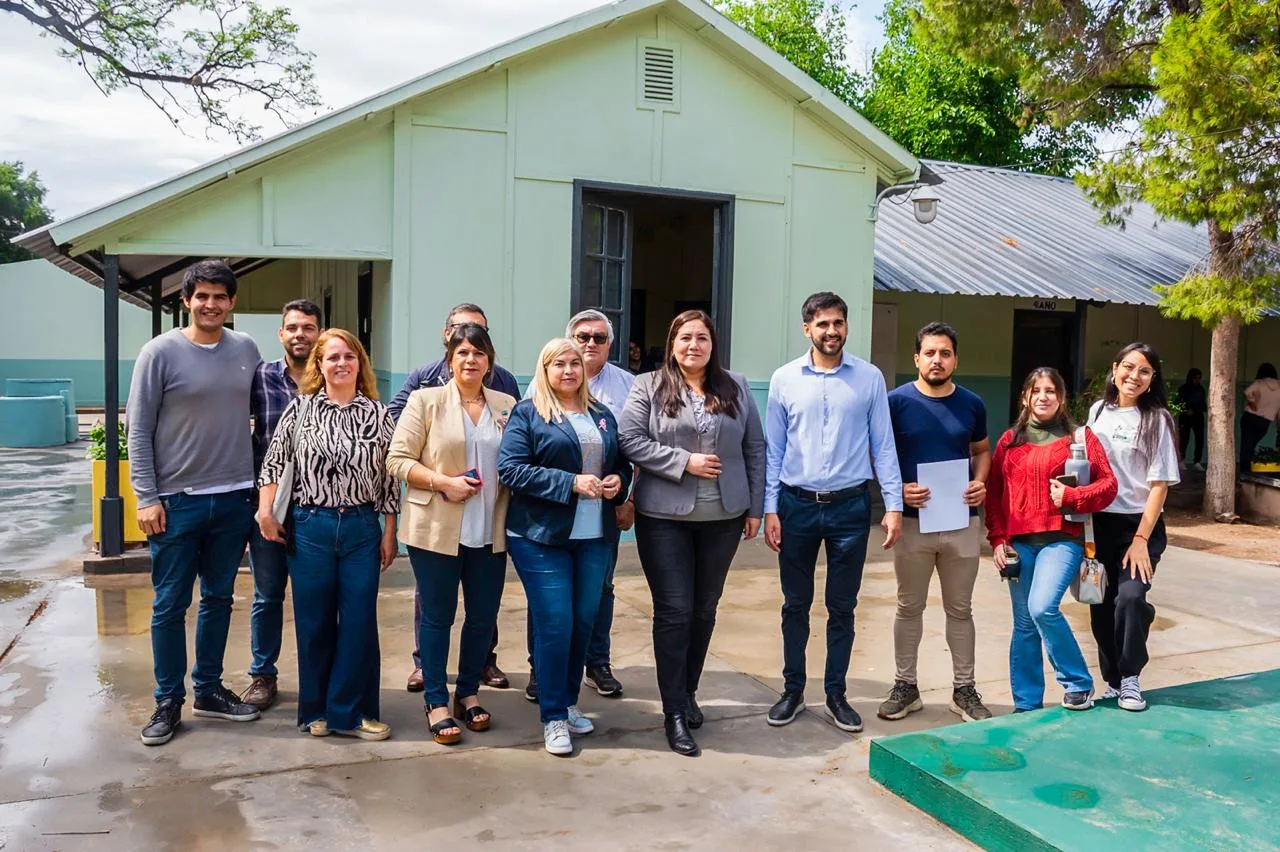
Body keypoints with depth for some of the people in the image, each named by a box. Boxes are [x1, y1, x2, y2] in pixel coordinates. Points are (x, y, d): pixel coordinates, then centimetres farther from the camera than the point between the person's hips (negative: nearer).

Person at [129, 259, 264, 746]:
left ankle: (209, 690, 27)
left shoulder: (246, 350, 4)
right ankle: (168, 701, 18)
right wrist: (147, 498, -10)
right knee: (170, 605, 4)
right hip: (177, 501, -3)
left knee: (219, 598, 14)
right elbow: (139, 430, -6)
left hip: (235, 499, 4)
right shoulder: (161, 352, -7)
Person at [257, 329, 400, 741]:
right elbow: (273, 462, 6)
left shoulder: (378, 414, 3)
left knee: (359, 622, 2)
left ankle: (349, 711, 15)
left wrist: (389, 533, 2)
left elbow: (389, 479, 4)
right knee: (314, 622, 7)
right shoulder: (300, 408, 2)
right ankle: (316, 711, 22)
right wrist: (265, 512, -3)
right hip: (310, 526, 0)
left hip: (362, 528, 1)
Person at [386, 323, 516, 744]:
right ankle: (436, 702, 19)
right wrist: (442, 481, -17)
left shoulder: (507, 406, 8)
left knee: (484, 615, 10)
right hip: (436, 529, -3)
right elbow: (398, 460, -5)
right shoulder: (425, 401, -2)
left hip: (489, 532, 4)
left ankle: (468, 693, 30)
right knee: (437, 615, 6)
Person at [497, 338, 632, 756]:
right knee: (554, 624, -4)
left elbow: (622, 463, 21)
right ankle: (553, 717, 10)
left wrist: (618, 480, -3)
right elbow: (511, 468, -12)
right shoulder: (527, 413, -2)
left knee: (584, 622, 11)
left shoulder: (602, 415, 15)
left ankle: (568, 702, 28)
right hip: (542, 536, -5)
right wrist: (572, 483, -18)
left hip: (595, 537, 5)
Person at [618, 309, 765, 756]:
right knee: (674, 611, -1)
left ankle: (688, 692, 31)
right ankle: (674, 713, 7)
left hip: (723, 517, 3)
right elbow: (630, 440, -9)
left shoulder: (736, 387, 8)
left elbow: (755, 449, 9)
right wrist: (684, 461, -16)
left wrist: (755, 507, 6)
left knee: (704, 610, 13)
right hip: (664, 517, -3)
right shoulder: (649, 387, 0)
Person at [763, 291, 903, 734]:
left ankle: (836, 694, 22)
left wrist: (894, 505, -3)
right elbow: (773, 450, 3)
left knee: (842, 607, 9)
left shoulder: (869, 378, 0)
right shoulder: (784, 379, 0)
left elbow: (883, 445, 2)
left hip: (850, 504, 0)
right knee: (796, 604, 10)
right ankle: (793, 690, 24)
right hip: (797, 504, 1)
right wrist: (770, 509, -2)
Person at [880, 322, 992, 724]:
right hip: (913, 520, -2)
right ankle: (905, 685, 23)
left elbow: (982, 450, 16)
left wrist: (980, 482, -4)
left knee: (960, 609, 12)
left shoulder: (972, 404, 3)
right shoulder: (897, 401, -6)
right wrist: (899, 488, -16)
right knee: (909, 607, 10)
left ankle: (964, 689, 24)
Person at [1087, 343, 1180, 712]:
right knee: (1101, 604, 4)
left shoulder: (1156, 419, -4)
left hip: (1140, 525, -3)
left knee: (1130, 596, -21)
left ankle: (1130, 679, 0)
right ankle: (1114, 681, 21)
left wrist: (1141, 539, -14)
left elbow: (1159, 485, -7)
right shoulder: (1098, 411, 7)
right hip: (1098, 523, 3)